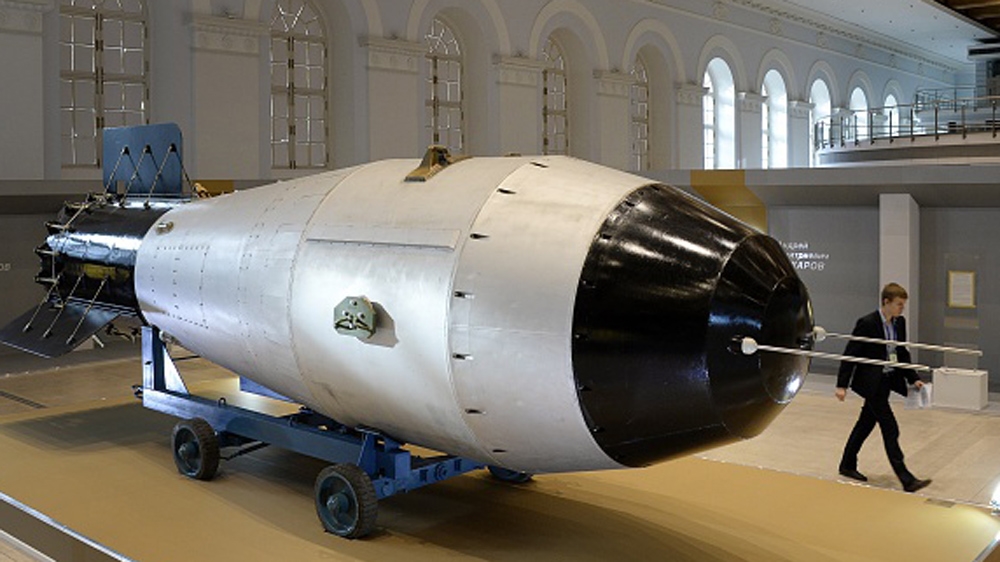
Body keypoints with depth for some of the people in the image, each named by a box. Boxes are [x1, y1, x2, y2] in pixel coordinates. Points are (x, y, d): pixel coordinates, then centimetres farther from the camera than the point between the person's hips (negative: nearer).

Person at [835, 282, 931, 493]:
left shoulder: (900, 322, 5)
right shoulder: (867, 323, -17)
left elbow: (902, 353, 16)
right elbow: (850, 354, -15)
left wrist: (913, 378, 8)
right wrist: (842, 385, -18)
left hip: (887, 381, 8)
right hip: (872, 383, -8)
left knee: (866, 424, 17)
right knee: (890, 429, -7)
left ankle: (847, 465, 30)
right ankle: (906, 479, -4)